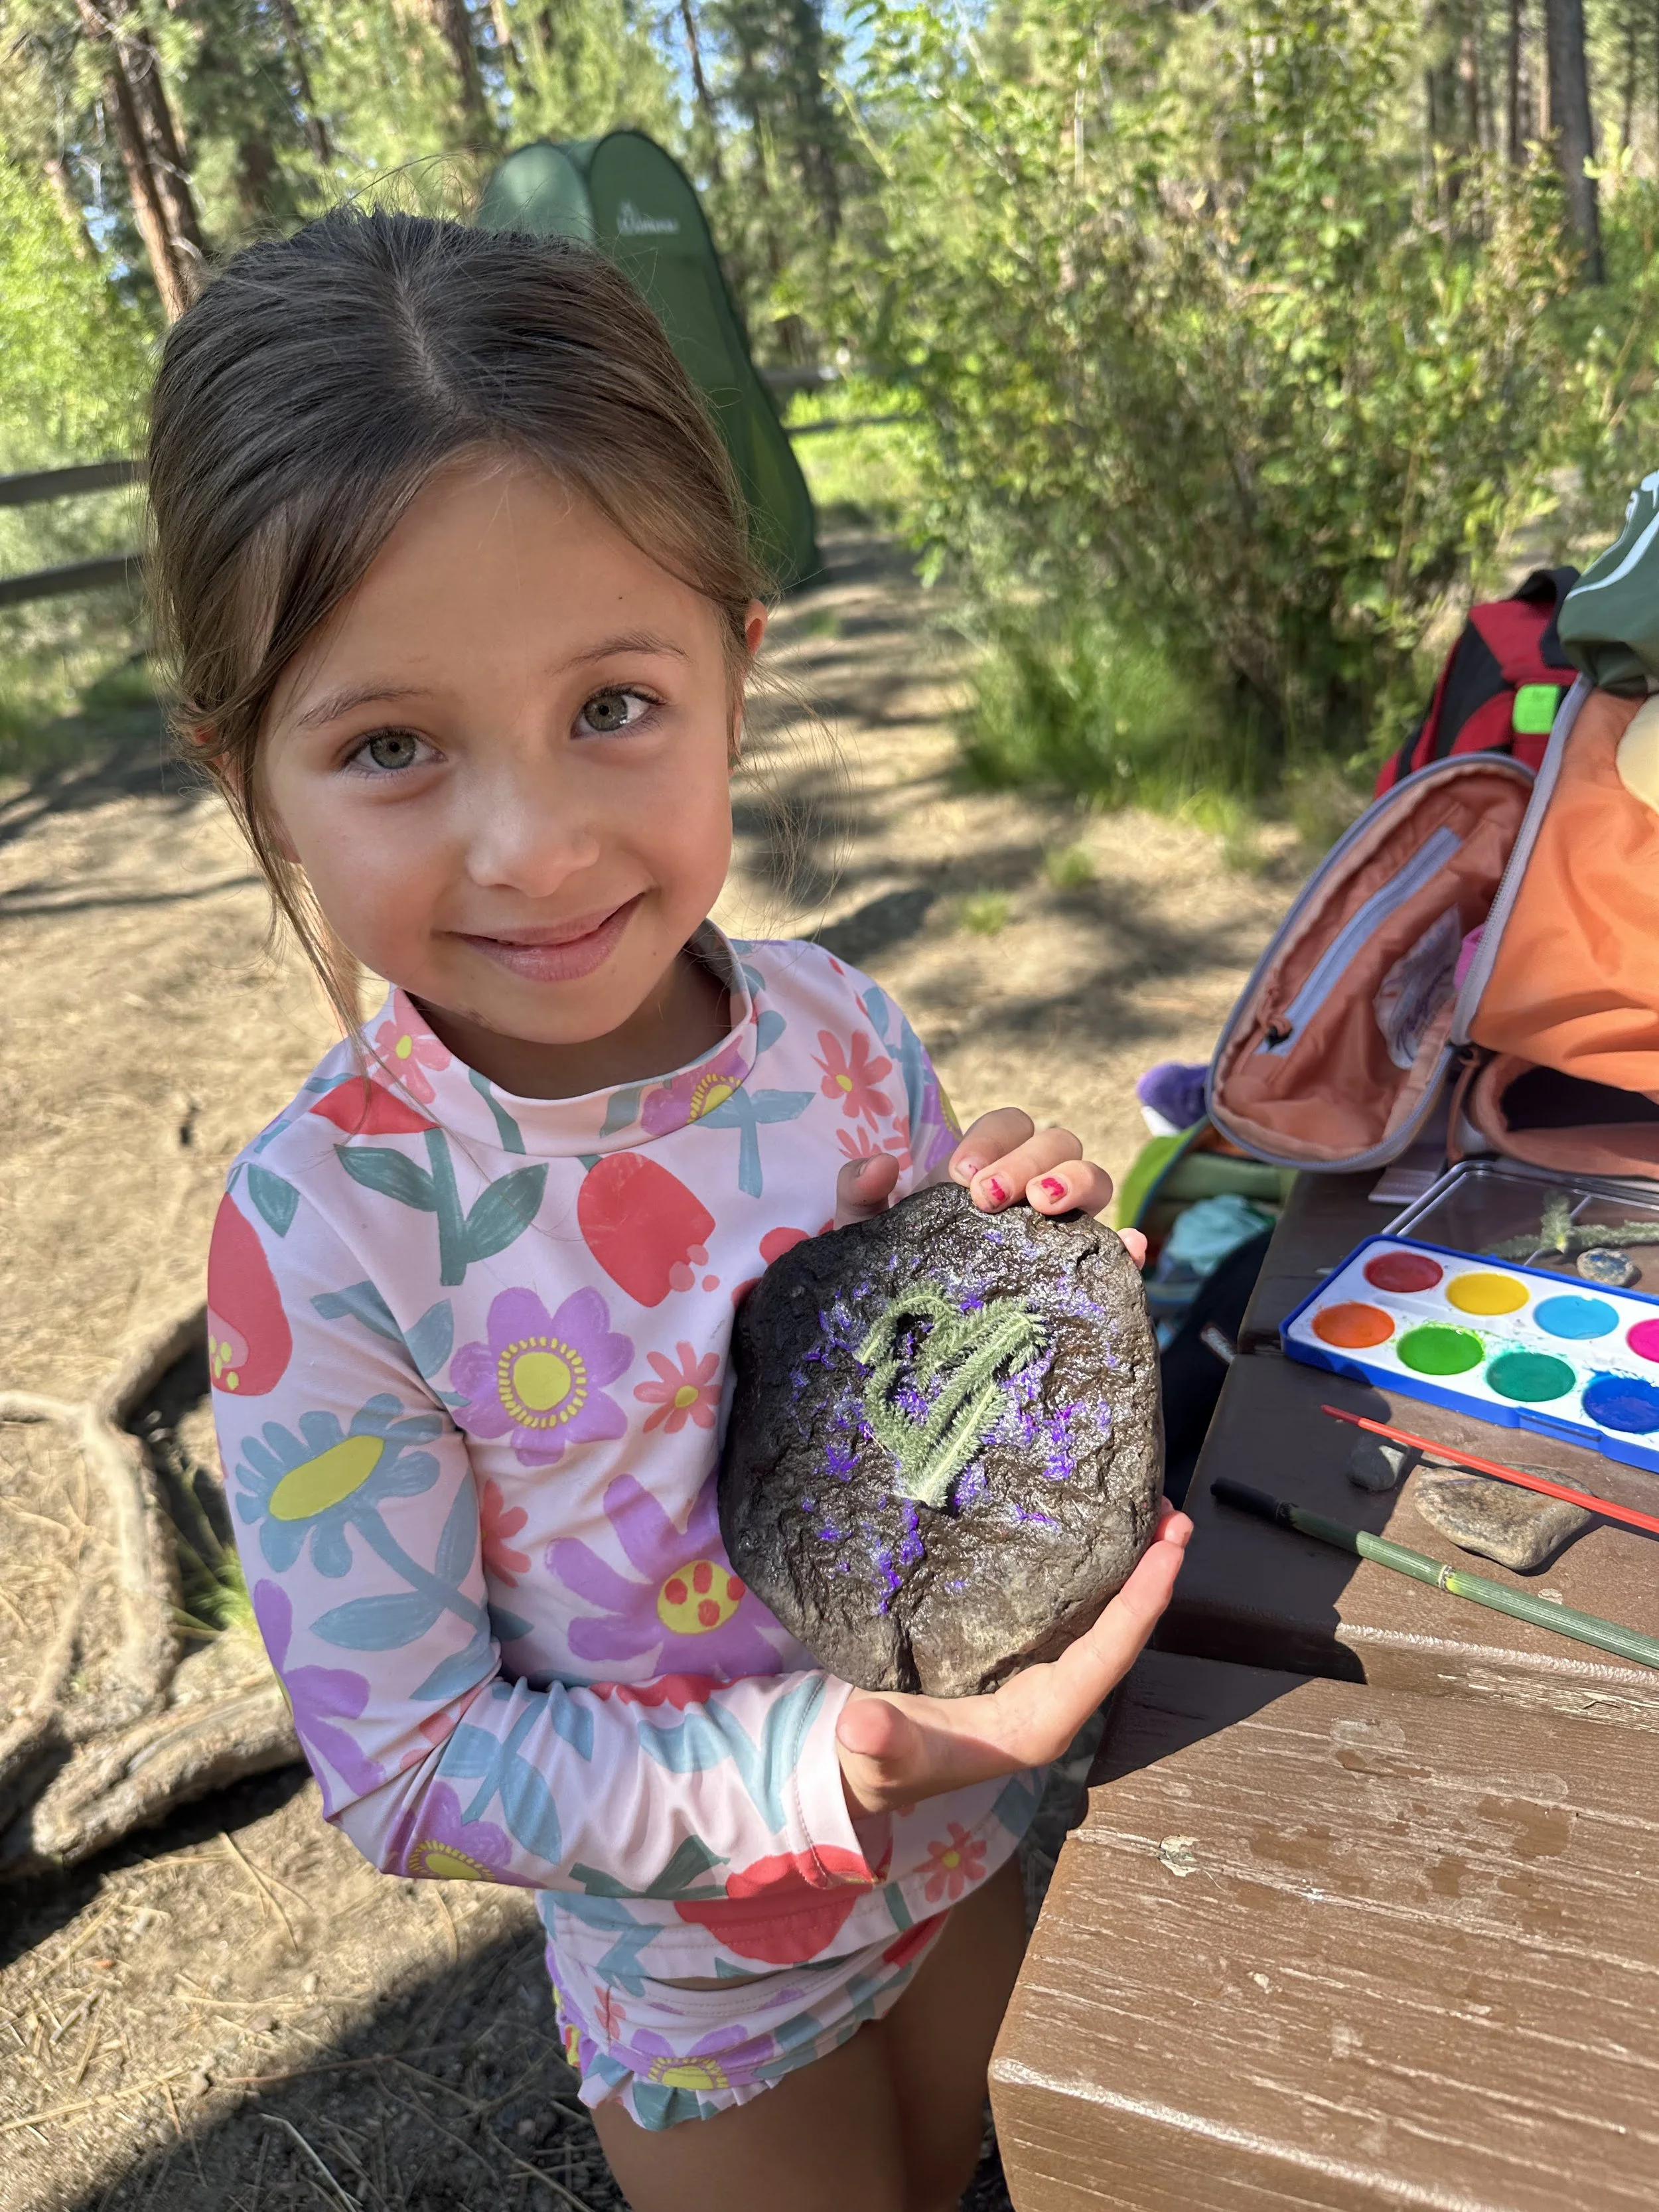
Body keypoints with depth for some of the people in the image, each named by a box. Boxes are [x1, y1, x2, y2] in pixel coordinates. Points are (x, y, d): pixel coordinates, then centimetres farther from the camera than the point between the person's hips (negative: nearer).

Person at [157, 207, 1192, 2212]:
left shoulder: (836, 1030, -18)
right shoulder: (326, 1228, -29)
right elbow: (405, 1775, -22)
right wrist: (865, 1760, -30)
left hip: (968, 1849, 4)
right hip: (705, 1987, -3)